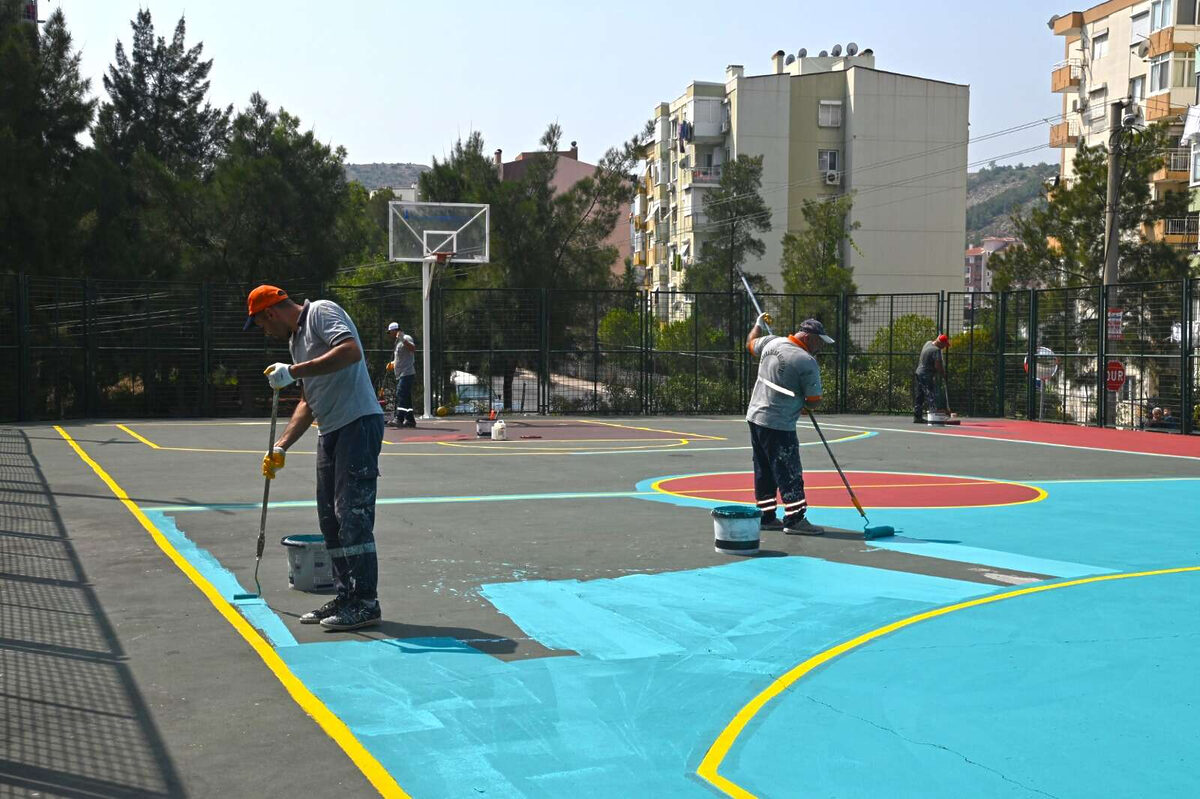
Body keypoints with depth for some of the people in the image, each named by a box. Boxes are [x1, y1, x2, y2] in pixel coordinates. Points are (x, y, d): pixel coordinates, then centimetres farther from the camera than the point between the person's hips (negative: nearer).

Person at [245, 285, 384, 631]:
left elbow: (352, 351, -23)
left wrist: (294, 371, -22)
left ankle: (366, 602, -7)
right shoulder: (295, 339, 23)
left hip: (358, 423, -10)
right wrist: (281, 446, 19)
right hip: (330, 433, 10)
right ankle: (346, 596, 18)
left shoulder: (322, 311, -4)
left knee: (353, 515, -11)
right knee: (331, 518, 10)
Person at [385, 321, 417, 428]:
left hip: (407, 374, -11)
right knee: (406, 398, 12)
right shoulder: (398, 342, 23)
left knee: (401, 395, -19)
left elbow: (413, 349, -27)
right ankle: (410, 420, 17)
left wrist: (403, 339, -33)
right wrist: (392, 364, 21)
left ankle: (399, 419, -27)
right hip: (400, 375, 11)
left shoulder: (406, 338, -7)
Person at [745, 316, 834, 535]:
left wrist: (758, 324, 45)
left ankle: (766, 516, 20)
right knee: (789, 472, -4)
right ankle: (795, 519, -4)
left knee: (764, 470, 14)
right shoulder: (807, 362, -16)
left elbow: (750, 343, 26)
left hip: (755, 417, 8)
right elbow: (814, 401, -11)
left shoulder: (771, 342, 4)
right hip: (778, 425, -8)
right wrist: (804, 405, 12)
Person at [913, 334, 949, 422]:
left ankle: (917, 416, 17)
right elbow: (938, 366, -23)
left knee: (919, 397, 12)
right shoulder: (936, 350, -19)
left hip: (919, 373, 9)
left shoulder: (928, 343, 8)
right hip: (927, 376, -9)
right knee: (931, 397, -9)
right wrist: (944, 375, -6)